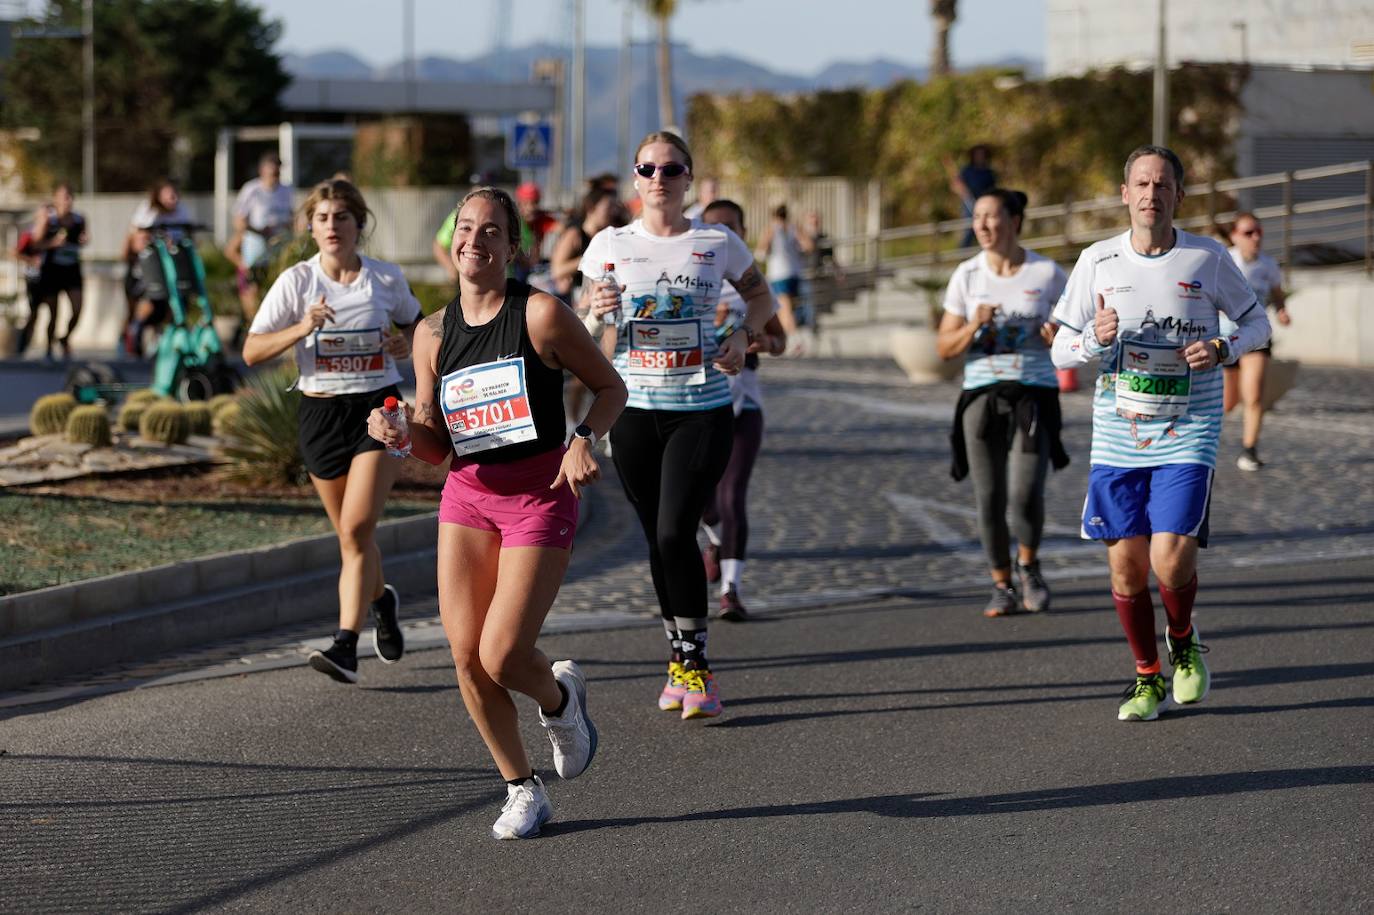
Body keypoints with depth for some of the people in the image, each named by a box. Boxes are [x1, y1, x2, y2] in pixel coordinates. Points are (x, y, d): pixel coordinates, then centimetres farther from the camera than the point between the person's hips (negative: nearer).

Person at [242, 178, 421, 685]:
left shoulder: (386, 278, -1)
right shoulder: (296, 282, -3)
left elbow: (416, 322, 19)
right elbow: (251, 351, -6)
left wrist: (406, 342, -4)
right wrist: (302, 329, -22)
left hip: (378, 408, -2)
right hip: (321, 412, 2)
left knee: (356, 528, -16)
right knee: (350, 534, 12)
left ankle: (345, 645, -19)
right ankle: (382, 599, 43)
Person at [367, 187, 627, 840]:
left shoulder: (542, 315, -9)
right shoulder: (434, 333, 4)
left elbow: (610, 387, 2)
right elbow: (435, 446, 10)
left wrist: (585, 439, -16)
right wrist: (400, 433, -12)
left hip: (540, 494, -4)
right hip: (467, 494, 4)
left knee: (501, 657, -13)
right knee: (466, 657, -5)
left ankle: (560, 698, 24)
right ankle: (523, 791, 13)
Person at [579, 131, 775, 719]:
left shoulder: (718, 244, 1)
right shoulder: (610, 245, 3)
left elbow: (761, 296, 18)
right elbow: (590, 343, 7)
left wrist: (743, 335, -2)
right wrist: (599, 315, -16)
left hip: (702, 410, -2)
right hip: (634, 410, 2)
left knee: (675, 533, -14)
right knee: (658, 539, 7)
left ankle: (693, 664, -5)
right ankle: (680, 659, 20)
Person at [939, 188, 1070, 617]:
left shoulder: (1047, 273, -1)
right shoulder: (966, 275, 4)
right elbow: (945, 347, 5)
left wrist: (1058, 340, -17)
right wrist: (973, 327, -14)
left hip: (1034, 397, -2)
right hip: (981, 396, 2)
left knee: (1025, 495, -15)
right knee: (989, 501, 1)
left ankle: (1028, 565, 14)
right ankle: (1002, 586, 19)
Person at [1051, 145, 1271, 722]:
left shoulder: (1208, 259, -2)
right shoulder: (1096, 262, 1)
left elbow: (1256, 321, 11)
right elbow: (1061, 351, 5)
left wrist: (1222, 349, -10)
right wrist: (1096, 338, -17)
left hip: (1187, 435, -2)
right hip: (1116, 436, 2)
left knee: (1171, 561, -15)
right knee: (1126, 566, 2)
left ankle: (1183, 644, 17)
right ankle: (1148, 679, 21)